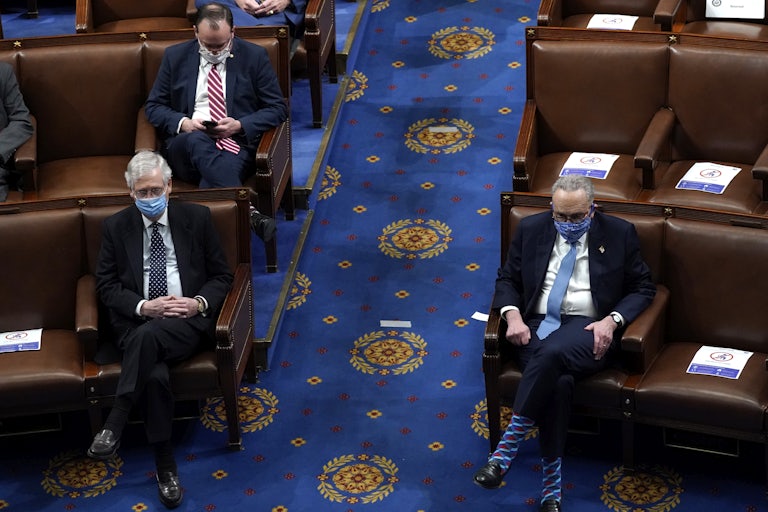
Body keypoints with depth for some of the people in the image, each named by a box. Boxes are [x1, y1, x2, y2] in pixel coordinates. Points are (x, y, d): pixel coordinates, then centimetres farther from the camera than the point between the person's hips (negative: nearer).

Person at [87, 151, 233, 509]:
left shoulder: (197, 218, 8)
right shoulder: (116, 227, 10)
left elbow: (222, 276, 10)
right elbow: (106, 286, 7)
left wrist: (199, 303, -11)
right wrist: (142, 307, -11)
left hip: (189, 321, -1)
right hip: (137, 324, 1)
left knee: (149, 335, -38)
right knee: (154, 376, -33)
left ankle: (115, 425, -33)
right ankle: (165, 466, -20)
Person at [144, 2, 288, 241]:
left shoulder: (254, 56, 8)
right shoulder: (175, 56, 12)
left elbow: (278, 108, 8)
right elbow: (153, 106, 14)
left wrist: (240, 125, -10)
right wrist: (182, 122, -8)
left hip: (237, 143, 0)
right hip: (186, 145, 0)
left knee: (227, 166, -39)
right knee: (197, 140, -38)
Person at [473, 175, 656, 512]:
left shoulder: (619, 234, 5)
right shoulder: (531, 229, 11)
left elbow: (643, 289, 7)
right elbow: (507, 279, 16)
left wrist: (612, 320, -11)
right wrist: (513, 315, -6)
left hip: (589, 329, -2)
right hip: (537, 325, 2)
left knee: (554, 352, -38)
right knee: (558, 380, -33)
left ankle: (507, 448, -31)